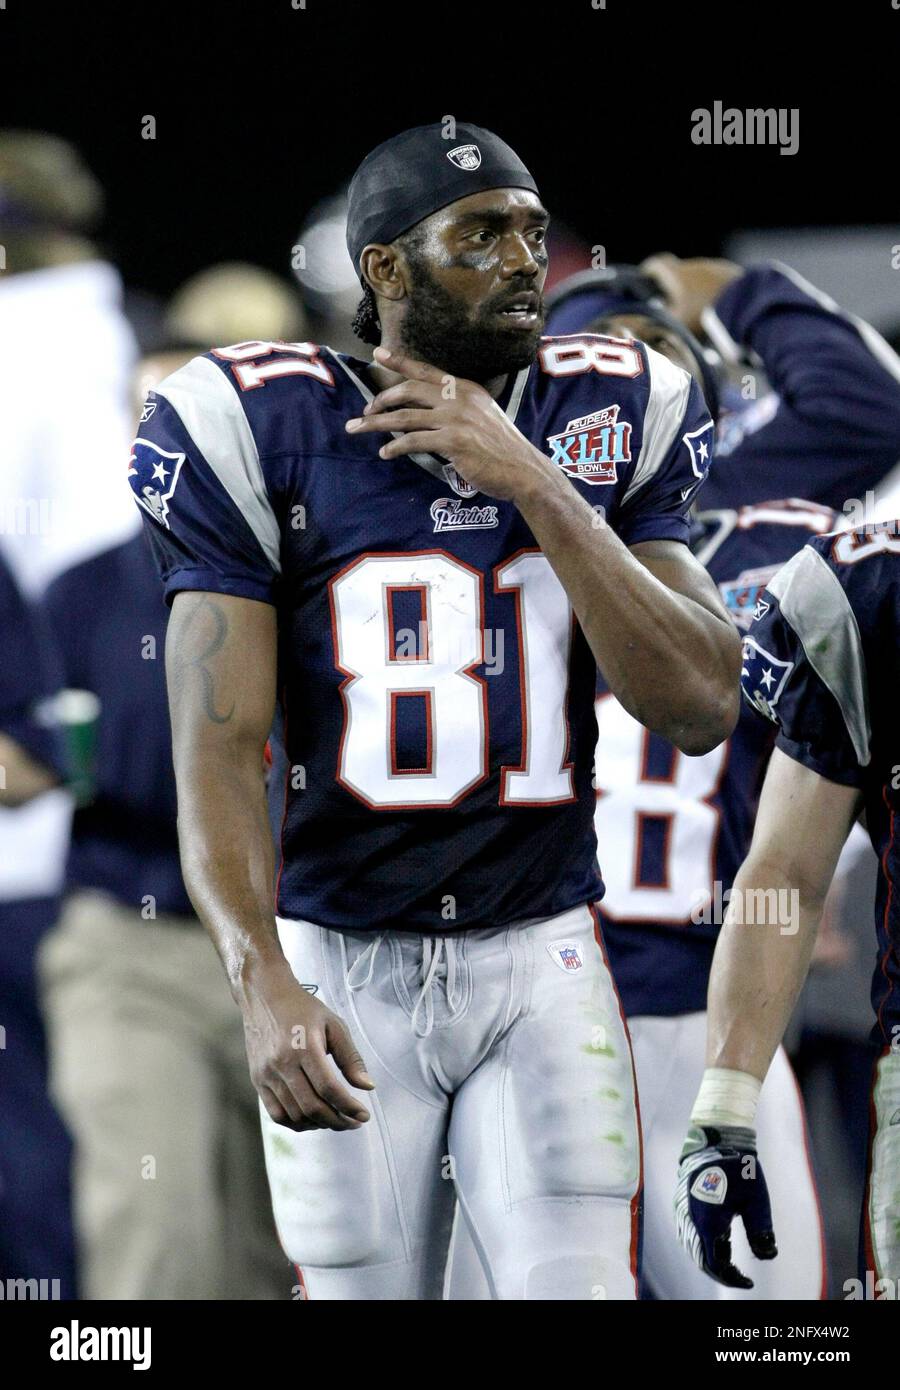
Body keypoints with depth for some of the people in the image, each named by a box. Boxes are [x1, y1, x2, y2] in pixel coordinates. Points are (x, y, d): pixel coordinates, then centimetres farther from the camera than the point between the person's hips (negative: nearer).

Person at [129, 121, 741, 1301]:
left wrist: (532, 485, -16)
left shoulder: (606, 425, 2)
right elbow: (221, 747, -12)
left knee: (580, 1285, -10)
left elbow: (702, 711, -8)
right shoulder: (264, 434, -7)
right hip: (344, 969, -1)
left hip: (540, 967, 2)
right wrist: (261, 983, -29)